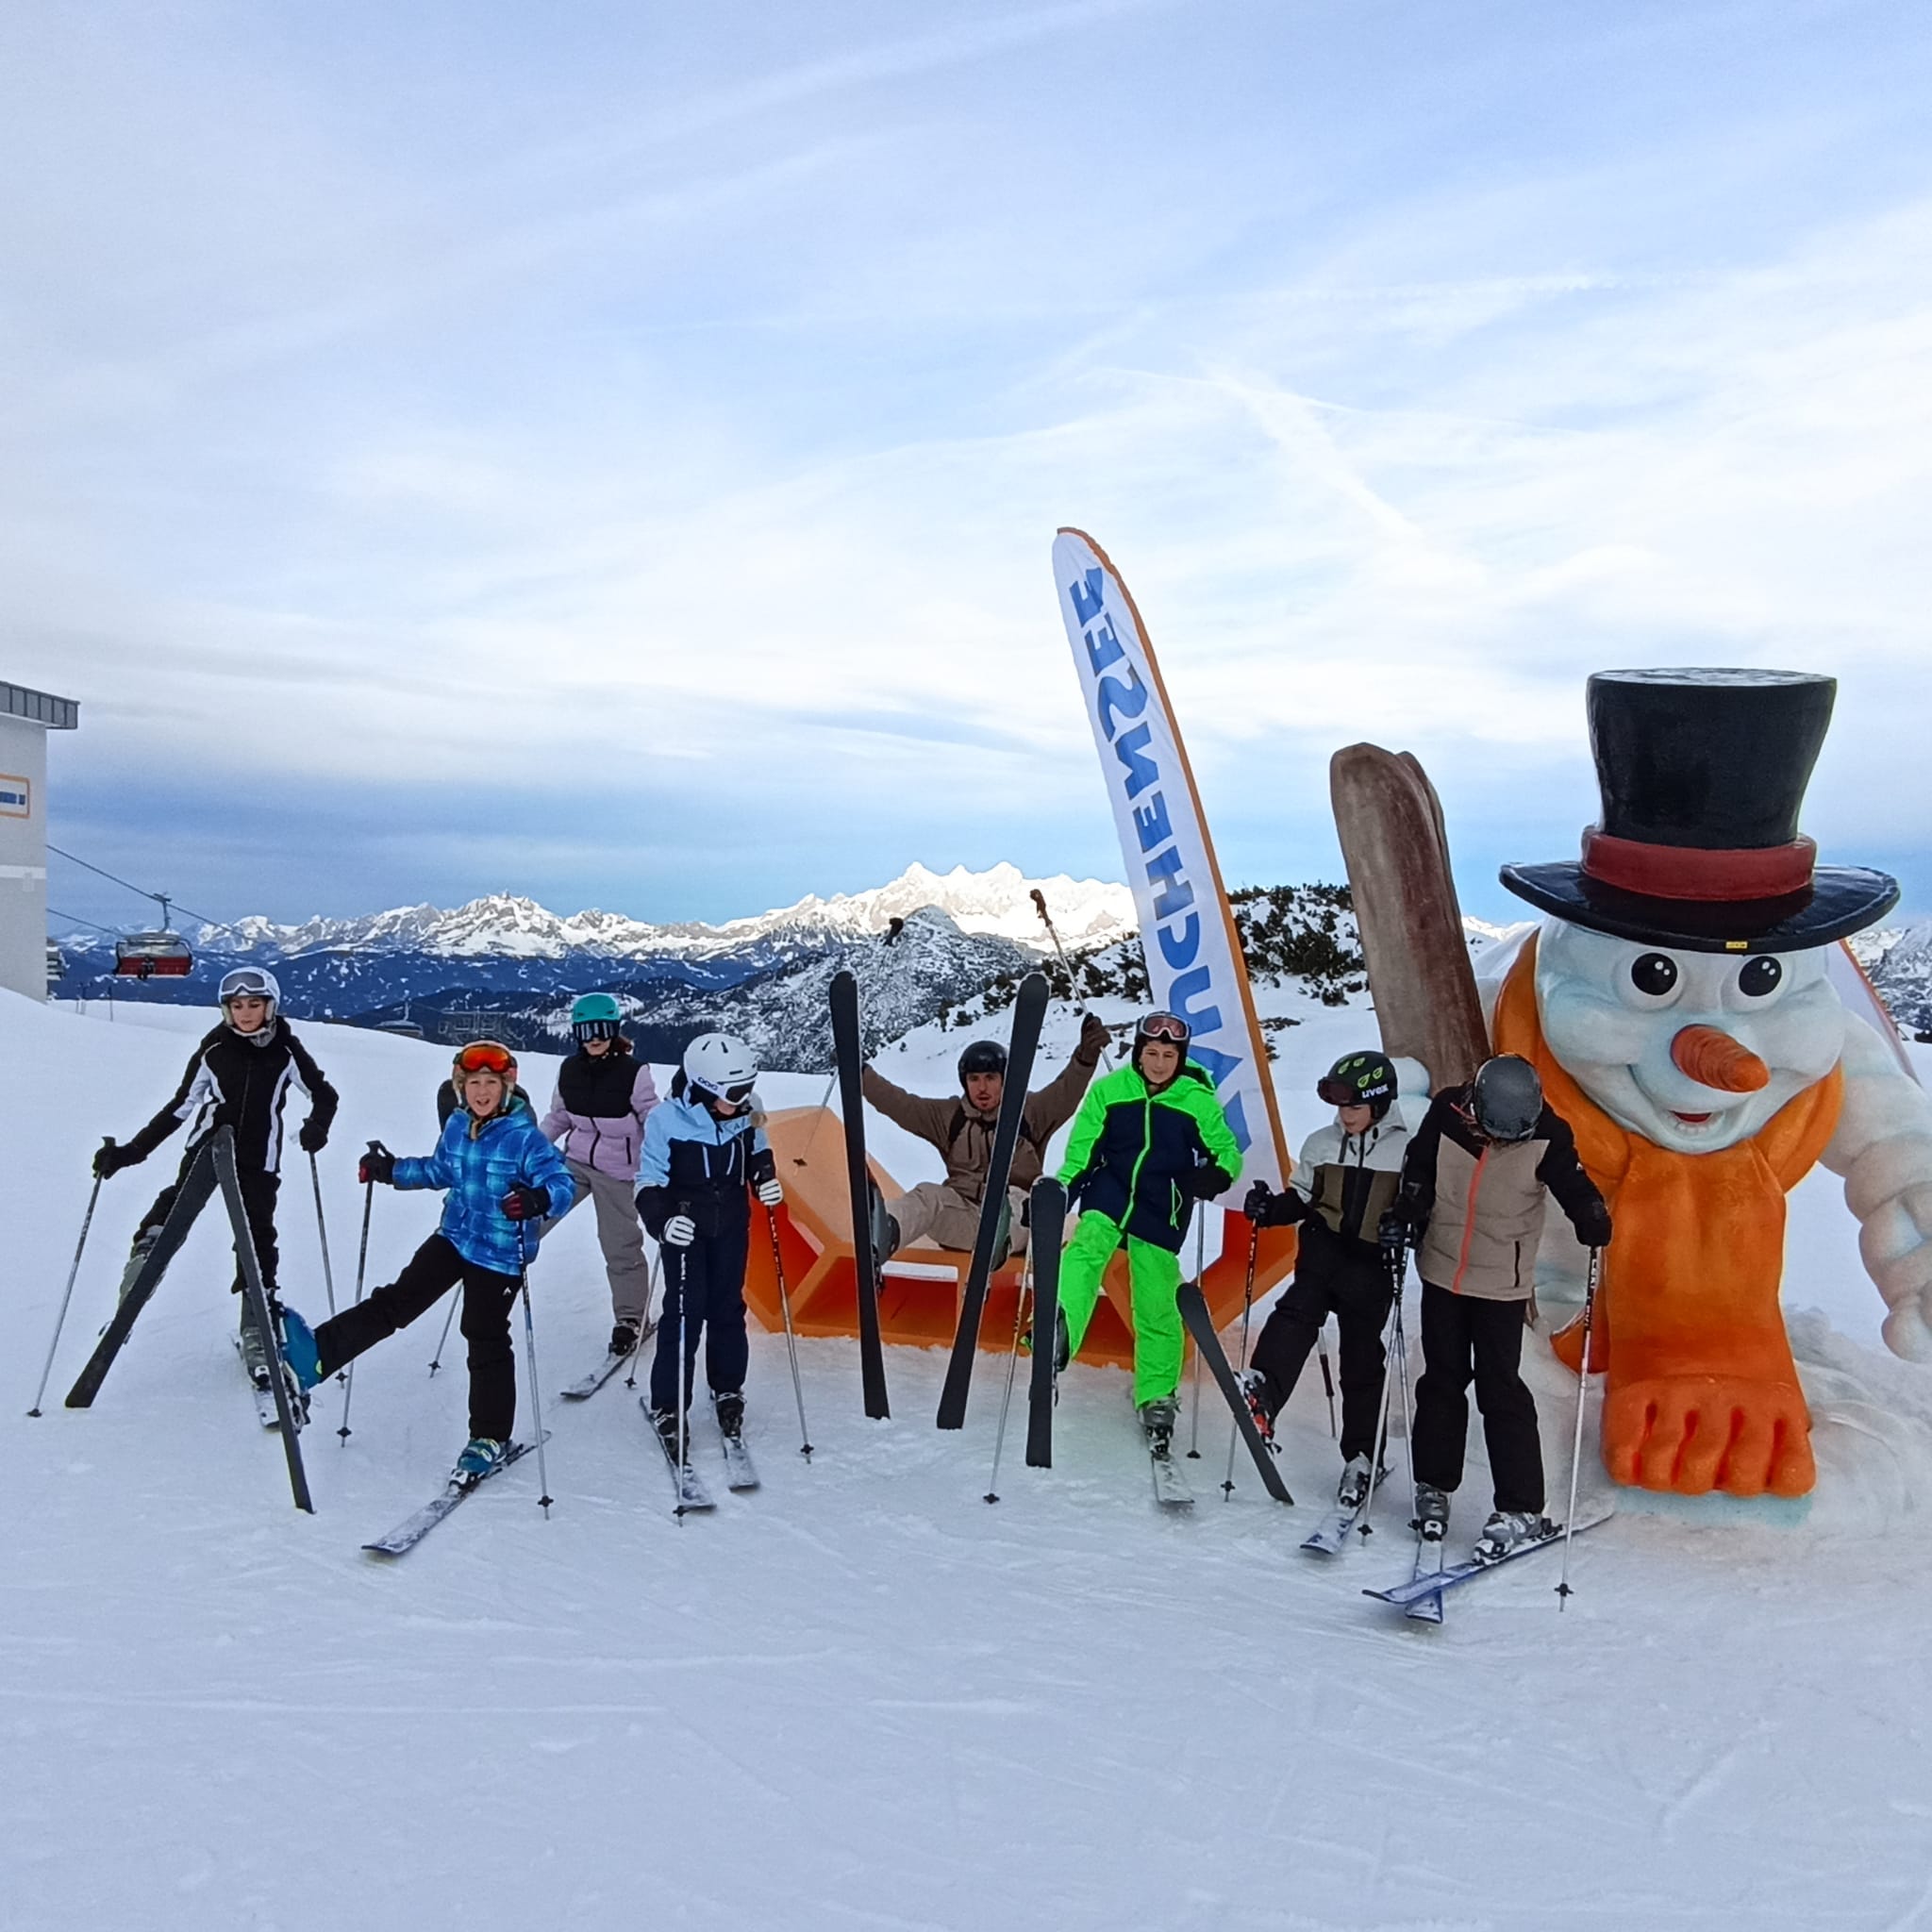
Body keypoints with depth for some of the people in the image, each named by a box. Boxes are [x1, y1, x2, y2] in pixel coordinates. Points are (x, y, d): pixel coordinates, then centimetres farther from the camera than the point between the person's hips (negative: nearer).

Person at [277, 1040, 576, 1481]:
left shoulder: (524, 1136, -18)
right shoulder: (456, 1125, 2)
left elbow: (564, 1184, -23)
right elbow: (440, 1170, 20)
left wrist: (538, 1199, -44)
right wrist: (392, 1171, 13)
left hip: (499, 1255, -5)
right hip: (454, 1237, 5)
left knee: (487, 1343, 3)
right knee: (397, 1300, -4)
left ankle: (490, 1437, 17)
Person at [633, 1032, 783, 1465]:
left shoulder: (746, 1113, -9)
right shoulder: (666, 1120, -21)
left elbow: (756, 1150, 12)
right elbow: (650, 1181, -16)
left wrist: (765, 1175, -8)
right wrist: (661, 1219, -33)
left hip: (732, 1225, 4)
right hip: (685, 1229, -4)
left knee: (727, 1308, 13)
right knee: (685, 1312, -5)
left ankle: (728, 1390, 32)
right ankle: (668, 1408, 9)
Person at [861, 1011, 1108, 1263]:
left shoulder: (1029, 1112, 7)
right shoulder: (948, 1116, 14)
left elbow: (1066, 1092, -10)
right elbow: (898, 1103, 5)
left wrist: (1086, 1056, -29)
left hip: (1016, 1219, -1)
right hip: (962, 1218, 2)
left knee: (1010, 1196, -33)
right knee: (929, 1195, -26)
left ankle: (998, 1241, -67)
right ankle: (882, 1237, -58)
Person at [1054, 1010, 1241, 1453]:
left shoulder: (1197, 1101, -4)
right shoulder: (1109, 1090, -3)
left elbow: (1228, 1152, 4)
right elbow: (1081, 1151, 4)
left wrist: (1216, 1176, -18)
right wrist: (1058, 1193, -6)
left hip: (1162, 1210, 0)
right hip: (1110, 1191, 0)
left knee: (1157, 1308, 2)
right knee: (1087, 1247, -31)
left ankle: (1157, 1398, 19)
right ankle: (1058, 1330, -50)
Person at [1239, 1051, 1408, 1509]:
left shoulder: (1407, 1150, -2)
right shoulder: (1321, 1144, 8)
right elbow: (1300, 1199, 14)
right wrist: (1269, 1208, -4)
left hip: (1372, 1265, -2)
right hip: (1323, 1251, 2)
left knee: (1362, 1360, 6)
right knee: (1299, 1309, -27)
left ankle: (1361, 1458, 21)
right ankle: (1262, 1393, -44)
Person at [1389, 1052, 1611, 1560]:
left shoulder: (1546, 1135, -15)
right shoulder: (1446, 1113, -11)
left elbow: (1572, 1184, -8)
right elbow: (1418, 1171, 0)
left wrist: (1592, 1220, -20)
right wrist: (1406, 1215, -5)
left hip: (1503, 1285, -2)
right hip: (1442, 1272, 2)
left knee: (1500, 1389, -4)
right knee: (1441, 1381, 13)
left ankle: (1521, 1508, 6)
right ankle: (1434, 1486, 27)